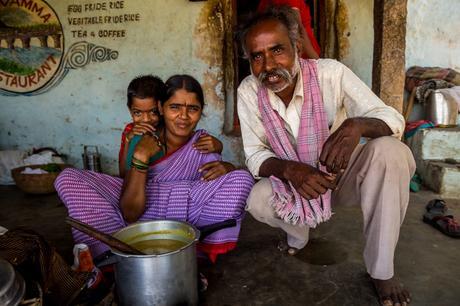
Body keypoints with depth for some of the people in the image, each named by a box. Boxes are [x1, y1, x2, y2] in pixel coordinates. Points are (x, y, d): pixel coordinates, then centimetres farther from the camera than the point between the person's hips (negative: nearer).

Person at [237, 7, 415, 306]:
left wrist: (356, 125, -45)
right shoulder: (248, 91, -15)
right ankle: (297, 234, 11)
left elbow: (393, 119, -21)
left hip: (345, 173, -1)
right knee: (257, 200, -28)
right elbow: (255, 154, -13)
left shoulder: (330, 73, -23)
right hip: (294, 180, 2)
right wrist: (289, 169, -35)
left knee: (391, 152, -31)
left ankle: (382, 269, -12)